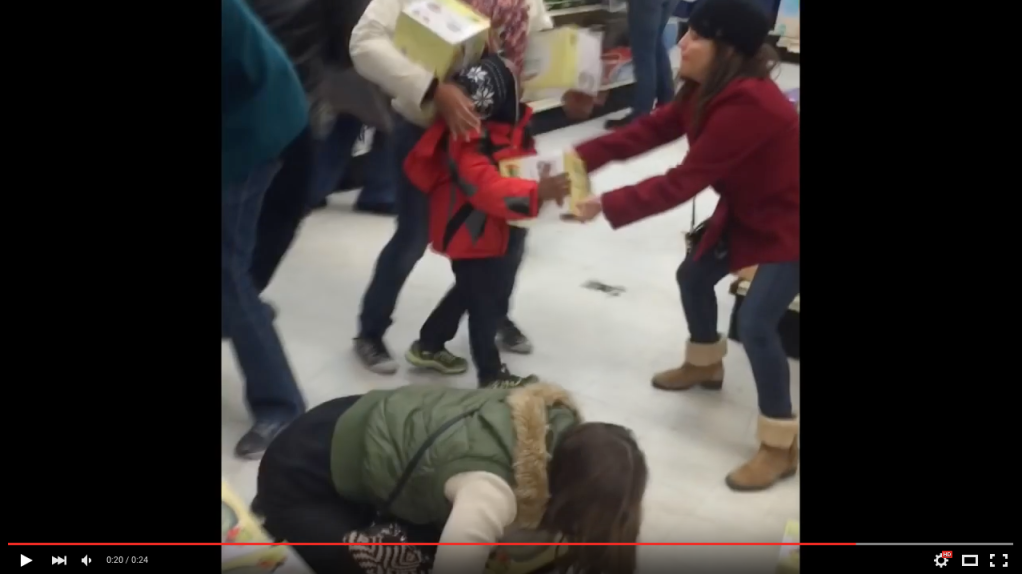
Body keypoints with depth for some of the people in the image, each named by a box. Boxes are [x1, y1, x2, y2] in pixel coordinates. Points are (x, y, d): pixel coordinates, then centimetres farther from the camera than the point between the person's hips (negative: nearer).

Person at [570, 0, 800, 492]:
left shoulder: (747, 105, -35)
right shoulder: (710, 89, -4)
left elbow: (683, 182, -33)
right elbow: (652, 128, -6)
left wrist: (607, 205, -29)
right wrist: (582, 157, -16)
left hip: (788, 225, -10)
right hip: (744, 211, 10)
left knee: (755, 324, -15)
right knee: (693, 277, 20)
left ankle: (780, 446, 0)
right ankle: (704, 364, 48)